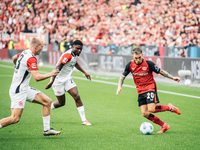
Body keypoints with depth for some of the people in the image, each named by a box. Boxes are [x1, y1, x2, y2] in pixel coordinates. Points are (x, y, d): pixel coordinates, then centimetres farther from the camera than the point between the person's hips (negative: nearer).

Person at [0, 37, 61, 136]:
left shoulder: (24, 53, 9)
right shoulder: (31, 58, -20)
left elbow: (14, 58, 32)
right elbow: (37, 77, -28)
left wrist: (17, 67, 53)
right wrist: (51, 74, -14)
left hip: (25, 89, 10)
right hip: (18, 91, -10)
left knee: (47, 101, 4)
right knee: (15, 118, -17)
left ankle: (47, 129, 7)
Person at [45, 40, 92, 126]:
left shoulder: (75, 54, 3)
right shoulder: (68, 55, -25)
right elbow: (58, 67, -32)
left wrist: (84, 72, 34)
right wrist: (52, 81, -39)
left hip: (67, 80, 7)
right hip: (58, 81, -7)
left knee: (77, 97, -8)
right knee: (61, 103, 1)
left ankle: (84, 120, -6)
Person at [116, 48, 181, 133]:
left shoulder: (148, 64, -14)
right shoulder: (130, 65, -3)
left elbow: (160, 71, -4)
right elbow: (123, 76, 6)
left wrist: (172, 78, -8)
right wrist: (119, 86, -11)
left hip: (150, 88, -5)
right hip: (140, 91, 5)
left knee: (151, 109, -23)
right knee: (145, 114, -6)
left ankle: (169, 108, 2)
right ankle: (164, 126, 6)